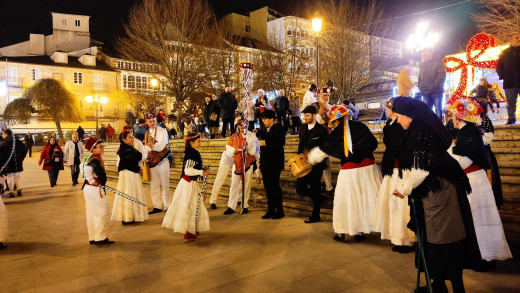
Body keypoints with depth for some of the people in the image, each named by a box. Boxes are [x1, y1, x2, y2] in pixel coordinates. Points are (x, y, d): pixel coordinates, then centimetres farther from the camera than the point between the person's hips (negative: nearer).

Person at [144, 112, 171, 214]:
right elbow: (146, 148, 12)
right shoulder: (147, 133, 13)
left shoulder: (162, 131, -6)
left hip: (161, 161, -6)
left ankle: (168, 206, 6)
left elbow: (160, 147, -17)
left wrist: (150, 146, -13)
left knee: (164, 185, -1)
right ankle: (157, 206, 17)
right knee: (154, 185, 9)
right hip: (151, 162, 6)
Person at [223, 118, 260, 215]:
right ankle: (231, 206, 5)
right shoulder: (234, 136, 10)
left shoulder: (252, 136, 2)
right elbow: (228, 149, 12)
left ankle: (245, 206, 13)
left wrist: (248, 145, -21)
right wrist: (234, 150, -8)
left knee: (246, 185, 3)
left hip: (248, 163, -2)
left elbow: (255, 150, -5)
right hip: (237, 163, 2)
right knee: (234, 185, 0)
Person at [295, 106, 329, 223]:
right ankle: (318, 199, 31)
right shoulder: (303, 128, 11)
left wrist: (319, 161, -17)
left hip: (316, 165, -6)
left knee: (315, 190, 3)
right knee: (300, 189, 4)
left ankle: (315, 216, 18)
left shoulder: (322, 130, -9)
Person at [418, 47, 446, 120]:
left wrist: (434, 86, -18)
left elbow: (441, 75, -9)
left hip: (436, 91, -5)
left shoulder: (438, 62, 2)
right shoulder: (422, 64, 17)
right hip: (425, 92, 5)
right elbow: (420, 78, 21)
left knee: (438, 111, -3)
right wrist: (419, 86, 2)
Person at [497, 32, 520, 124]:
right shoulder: (504, 53, 13)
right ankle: (511, 119, 7)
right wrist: (504, 76, -3)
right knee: (511, 103, 3)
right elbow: (499, 67, 12)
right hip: (510, 83, 1)